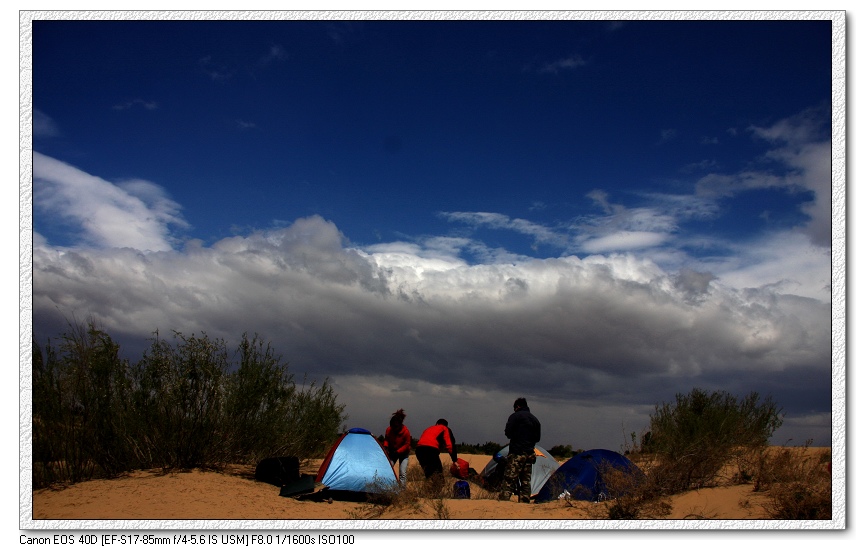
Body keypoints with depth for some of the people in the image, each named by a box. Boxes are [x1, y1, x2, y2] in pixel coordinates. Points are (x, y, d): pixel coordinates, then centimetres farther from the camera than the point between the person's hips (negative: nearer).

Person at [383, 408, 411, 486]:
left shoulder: (406, 432, -27)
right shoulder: (388, 430, -18)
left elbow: (407, 444, -18)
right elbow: (386, 440, 0)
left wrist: (398, 451, -26)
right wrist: (386, 447, -20)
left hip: (403, 453, -3)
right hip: (392, 453, 3)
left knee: (402, 473, -10)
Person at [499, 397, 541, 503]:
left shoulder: (515, 416, -1)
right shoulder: (535, 420, 18)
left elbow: (508, 433, -6)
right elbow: (537, 438, 19)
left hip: (517, 452, -6)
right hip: (530, 453, 6)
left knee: (509, 479, -10)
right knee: (526, 480, 9)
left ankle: (503, 500, -17)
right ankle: (525, 501, 6)